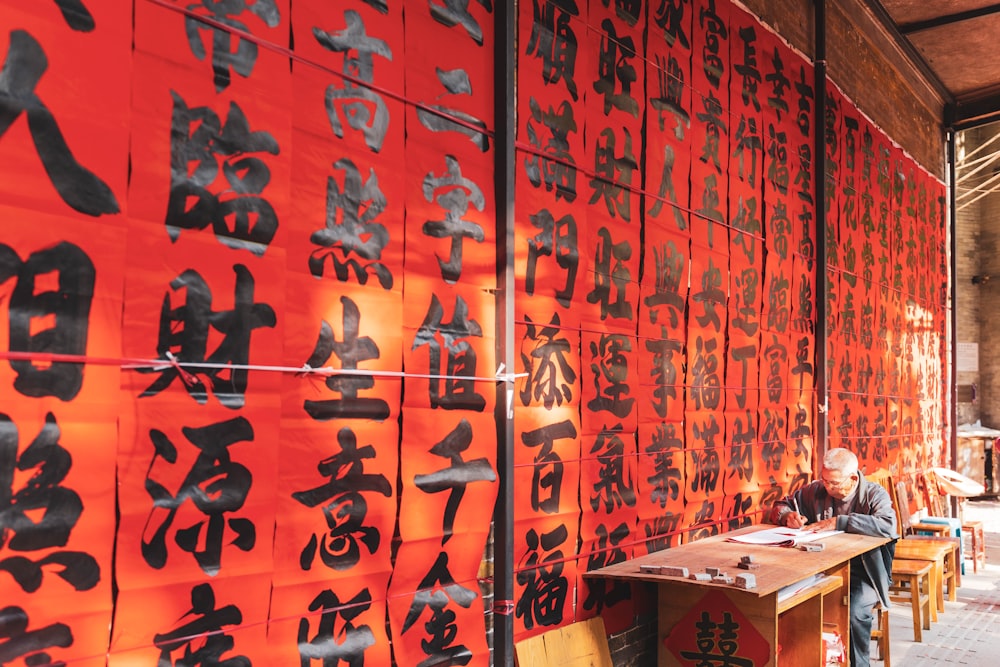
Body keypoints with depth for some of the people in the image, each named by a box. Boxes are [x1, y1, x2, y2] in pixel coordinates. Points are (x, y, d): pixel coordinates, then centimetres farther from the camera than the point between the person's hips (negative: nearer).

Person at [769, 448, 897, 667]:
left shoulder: (875, 494, -6)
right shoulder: (816, 490, 4)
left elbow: (888, 526, -27)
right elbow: (780, 506, 16)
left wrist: (840, 522, -29)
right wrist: (787, 516, -8)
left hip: (862, 574, -3)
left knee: (854, 613, -33)